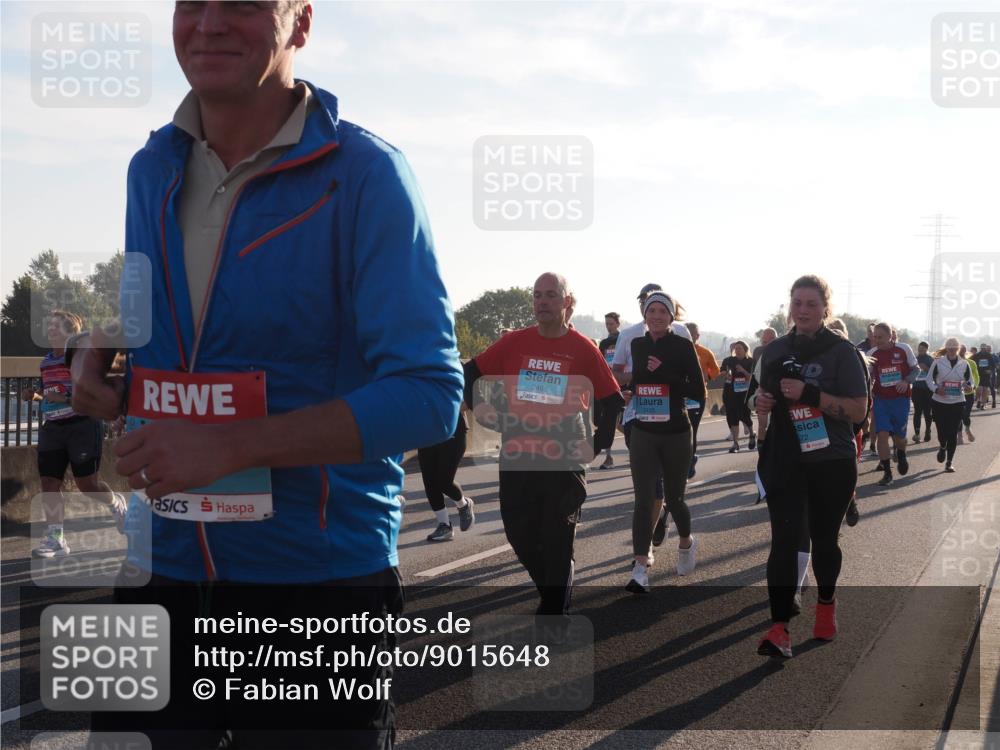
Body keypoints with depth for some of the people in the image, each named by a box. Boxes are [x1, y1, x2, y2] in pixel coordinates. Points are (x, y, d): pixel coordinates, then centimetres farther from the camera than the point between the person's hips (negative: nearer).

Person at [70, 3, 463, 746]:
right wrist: (99, 350, -2)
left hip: (322, 577, -5)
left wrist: (228, 446, -25)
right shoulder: (151, 169, 6)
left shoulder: (364, 173, -14)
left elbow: (429, 394, -19)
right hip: (161, 565, 6)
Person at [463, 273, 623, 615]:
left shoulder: (583, 349, -3)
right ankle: (553, 593, 33)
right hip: (516, 457, 3)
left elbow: (613, 401, 3)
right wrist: (479, 407, -1)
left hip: (564, 460, -3)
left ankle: (554, 613, 11)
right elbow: (470, 373, 12)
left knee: (557, 543, 1)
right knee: (519, 535, 9)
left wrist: (596, 444, -4)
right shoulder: (515, 342, 4)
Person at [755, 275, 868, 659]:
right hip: (786, 461, 2)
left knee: (823, 539, 12)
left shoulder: (841, 351, -6)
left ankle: (826, 605, 39)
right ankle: (779, 629, -16)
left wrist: (810, 394, -23)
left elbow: (858, 410, -13)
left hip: (832, 463, -2)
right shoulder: (775, 351, 6)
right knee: (784, 540, -11)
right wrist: (762, 402, -5)